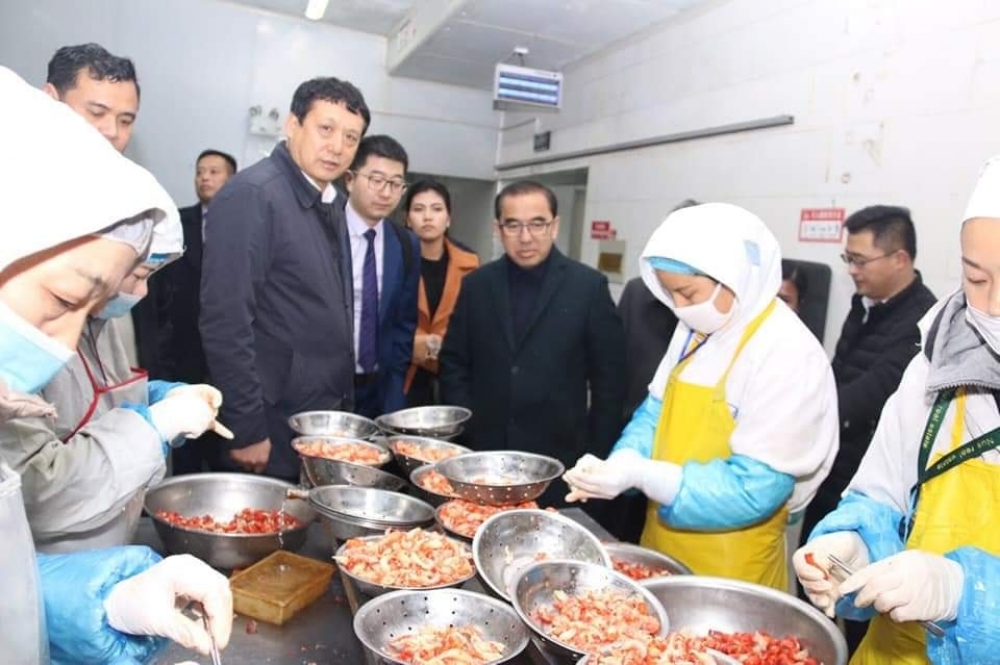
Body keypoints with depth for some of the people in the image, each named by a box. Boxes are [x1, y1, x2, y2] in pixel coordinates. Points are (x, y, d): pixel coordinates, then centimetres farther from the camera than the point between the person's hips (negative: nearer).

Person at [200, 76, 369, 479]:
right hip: (272, 435, -7)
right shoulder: (251, 194, -15)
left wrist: (344, 409, 10)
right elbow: (224, 323, -19)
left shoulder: (332, 204, 9)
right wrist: (247, 431, -18)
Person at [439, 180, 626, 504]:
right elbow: (453, 365, 9)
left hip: (558, 458, -2)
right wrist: (462, 434, 1)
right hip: (483, 454, 3)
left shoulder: (589, 286, -4)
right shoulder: (476, 285, 4)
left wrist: (596, 456, -3)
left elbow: (609, 379, -2)